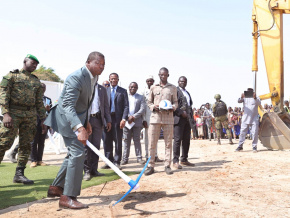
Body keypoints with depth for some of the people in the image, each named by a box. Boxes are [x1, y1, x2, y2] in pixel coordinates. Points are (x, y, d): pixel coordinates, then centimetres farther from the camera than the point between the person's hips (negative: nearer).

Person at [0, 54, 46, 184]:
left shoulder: (36, 82, 19)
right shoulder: (12, 75, 5)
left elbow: (39, 102, 19)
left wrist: (42, 119, 11)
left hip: (30, 115, 5)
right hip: (14, 113, -5)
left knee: (26, 145, 3)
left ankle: (19, 174, 10)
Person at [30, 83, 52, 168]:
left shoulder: (48, 99, 16)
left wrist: (49, 109, -8)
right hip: (35, 123, -3)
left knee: (41, 142, 6)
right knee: (34, 142, -1)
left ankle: (39, 160, 12)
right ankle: (33, 160, 6)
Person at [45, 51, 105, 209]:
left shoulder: (94, 77, 5)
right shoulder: (76, 78, -26)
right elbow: (68, 106, -37)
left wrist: (86, 122, 17)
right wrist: (80, 128, -49)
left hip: (79, 118, 10)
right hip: (67, 119, -10)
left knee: (74, 153, 16)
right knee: (77, 153, -15)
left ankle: (56, 187, 30)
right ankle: (68, 197, -6)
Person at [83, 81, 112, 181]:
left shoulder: (102, 89, 16)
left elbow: (106, 106, 14)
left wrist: (108, 120, 6)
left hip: (98, 119, 3)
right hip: (86, 119, -3)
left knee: (96, 146, 5)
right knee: (86, 146, -1)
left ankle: (94, 170, 13)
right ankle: (87, 171, 5)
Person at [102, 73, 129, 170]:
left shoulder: (123, 91, 8)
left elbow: (126, 106, 1)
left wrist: (124, 119, -10)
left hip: (118, 119, -2)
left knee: (118, 141, 2)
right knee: (107, 141, 4)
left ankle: (117, 162, 9)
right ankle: (109, 161, 13)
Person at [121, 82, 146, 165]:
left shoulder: (140, 97, 9)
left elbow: (142, 109, -1)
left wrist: (134, 117, -12)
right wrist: (127, 118, -8)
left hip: (137, 122, -1)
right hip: (126, 121, 1)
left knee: (137, 140, 3)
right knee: (126, 140, 3)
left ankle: (139, 157, 8)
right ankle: (125, 158, 6)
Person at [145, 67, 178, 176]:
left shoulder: (173, 88, 13)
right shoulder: (153, 87, 13)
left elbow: (176, 102, 13)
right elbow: (149, 102, 14)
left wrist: (173, 107, -9)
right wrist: (153, 107, -7)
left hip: (168, 117, 0)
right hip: (155, 116, 0)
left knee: (168, 142, 1)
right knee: (152, 143, -2)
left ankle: (167, 165, 9)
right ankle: (151, 166, 4)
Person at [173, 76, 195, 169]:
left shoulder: (187, 92, 25)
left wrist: (191, 116, 16)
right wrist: (181, 112, -17)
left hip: (187, 119, 8)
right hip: (179, 118, -8)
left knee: (186, 140, 7)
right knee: (178, 139, -8)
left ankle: (184, 159, 14)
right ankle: (176, 161, -6)